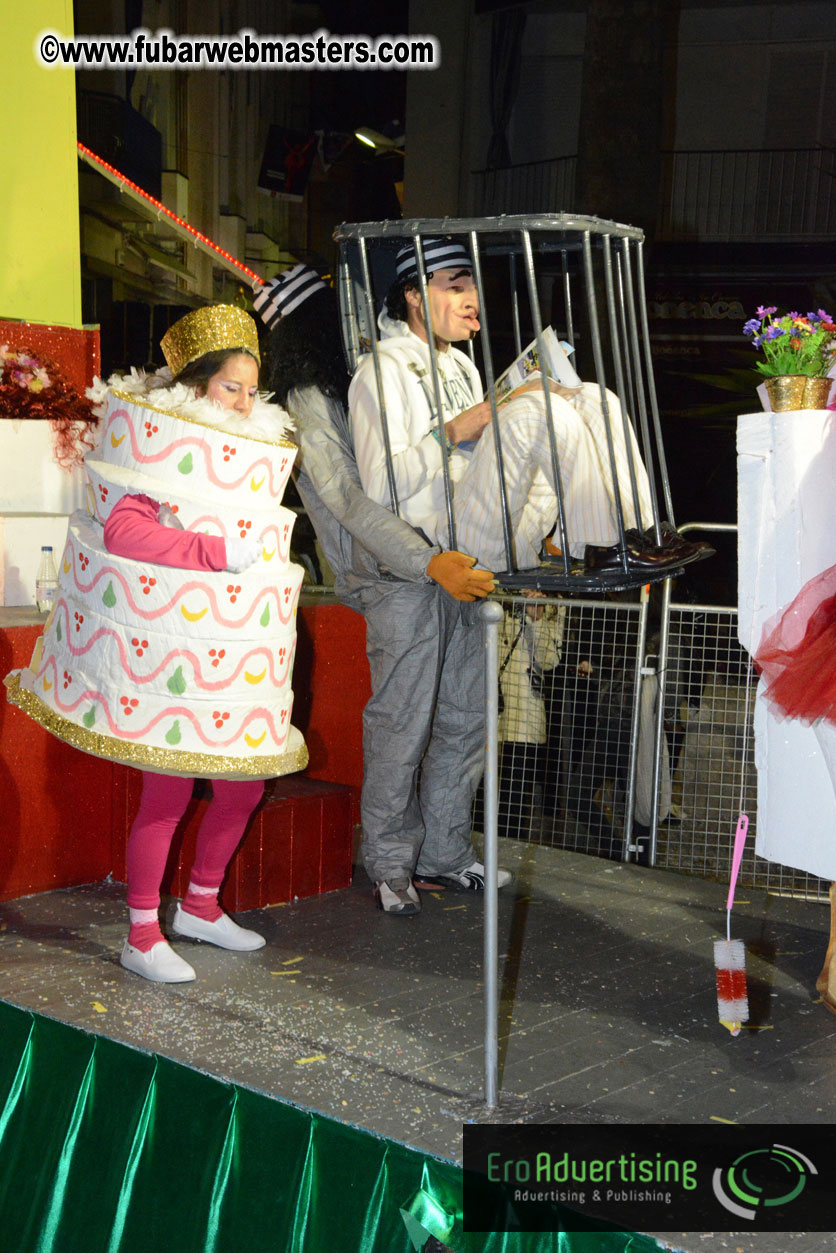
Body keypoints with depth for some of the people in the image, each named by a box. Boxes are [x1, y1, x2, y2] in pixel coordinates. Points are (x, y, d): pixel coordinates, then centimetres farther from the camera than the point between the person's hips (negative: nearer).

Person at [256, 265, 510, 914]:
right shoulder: (310, 405, -5)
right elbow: (350, 499, -17)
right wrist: (431, 563, -30)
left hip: (454, 562, 8)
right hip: (397, 577, -8)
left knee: (466, 715, 10)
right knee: (402, 722, -3)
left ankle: (445, 851, 24)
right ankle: (391, 863, 15)